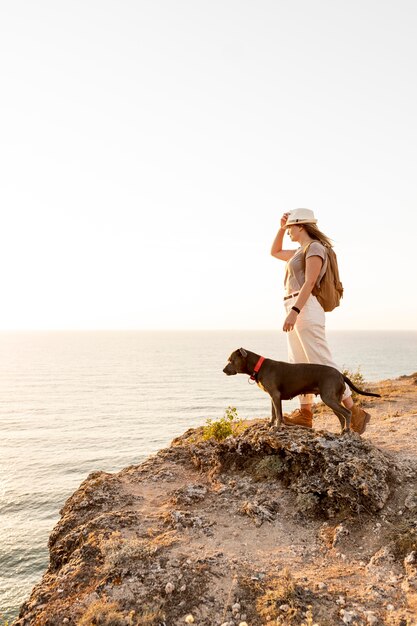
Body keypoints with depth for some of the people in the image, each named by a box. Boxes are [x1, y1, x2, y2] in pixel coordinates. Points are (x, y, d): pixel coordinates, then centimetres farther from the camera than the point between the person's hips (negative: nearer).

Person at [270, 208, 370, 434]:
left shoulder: (315, 247, -7)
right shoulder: (302, 251, 22)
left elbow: (309, 283, -18)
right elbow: (275, 252, 35)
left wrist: (293, 311, -26)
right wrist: (281, 228, 23)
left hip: (305, 309, -10)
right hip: (296, 311, 10)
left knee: (322, 364, -11)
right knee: (299, 364, 7)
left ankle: (355, 412, -6)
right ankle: (305, 413, 11)